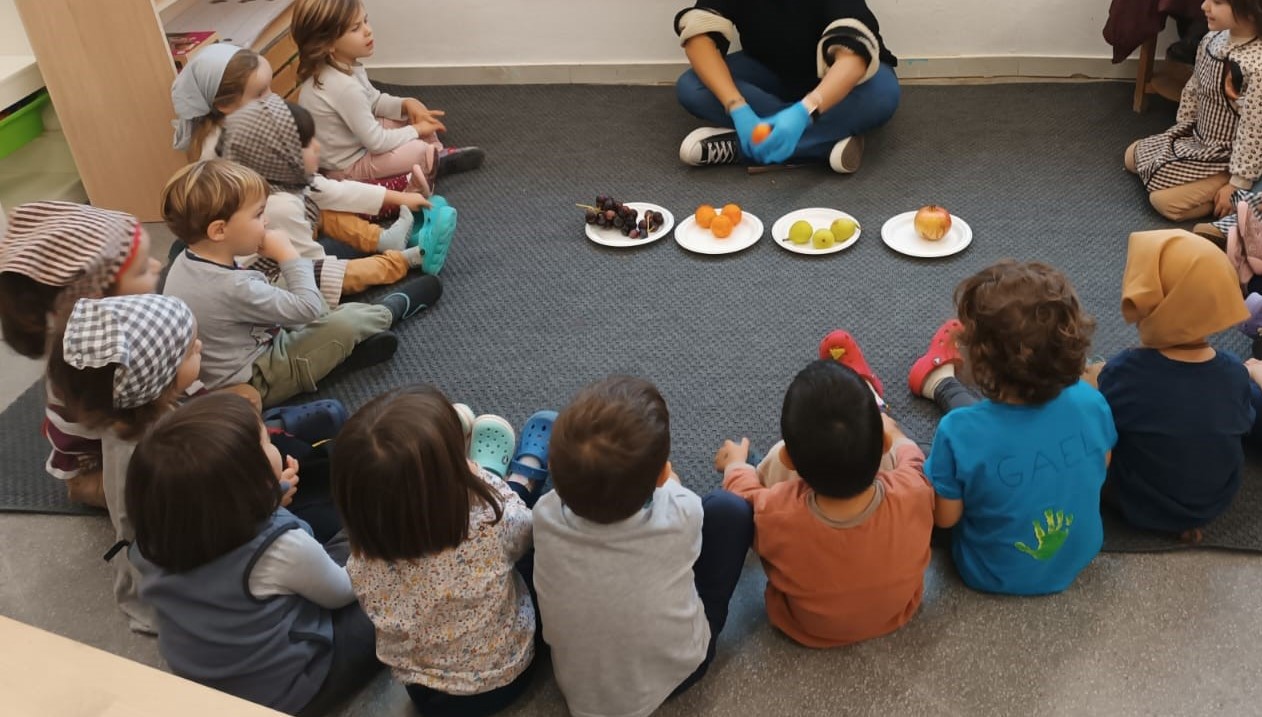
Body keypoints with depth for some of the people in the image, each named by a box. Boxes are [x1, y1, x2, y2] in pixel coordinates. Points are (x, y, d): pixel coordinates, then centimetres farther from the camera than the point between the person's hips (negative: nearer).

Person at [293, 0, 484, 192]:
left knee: (413, 114, 10)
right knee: (419, 151, -20)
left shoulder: (344, 66, -5)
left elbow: (375, 100, 12)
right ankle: (437, 162, 11)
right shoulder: (344, 87, -35)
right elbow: (377, 142, -29)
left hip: (359, 138, 10)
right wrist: (416, 130, -14)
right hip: (347, 165, -10)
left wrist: (407, 104, -6)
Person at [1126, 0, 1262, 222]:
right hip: (1195, 137, 9)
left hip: (1225, 158, -9)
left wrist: (1237, 185, -24)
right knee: (1132, 156, 16)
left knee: (1163, 200, -19)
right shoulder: (1212, 39, -6)